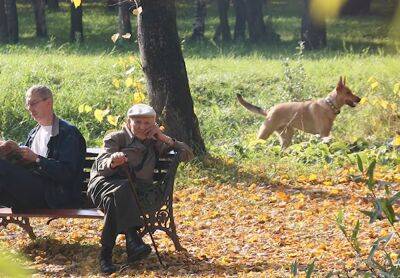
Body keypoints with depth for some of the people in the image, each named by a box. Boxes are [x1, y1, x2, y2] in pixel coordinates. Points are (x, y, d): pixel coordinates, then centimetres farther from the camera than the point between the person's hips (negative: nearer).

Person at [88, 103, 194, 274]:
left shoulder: (154, 143, 24)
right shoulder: (116, 138, 13)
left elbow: (188, 154, 19)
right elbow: (101, 167, -5)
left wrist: (164, 138, 8)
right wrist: (113, 162, -31)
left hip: (135, 192, 2)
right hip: (104, 183, -2)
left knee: (114, 202, -37)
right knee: (121, 189, -40)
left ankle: (106, 254, -42)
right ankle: (132, 240, -53)